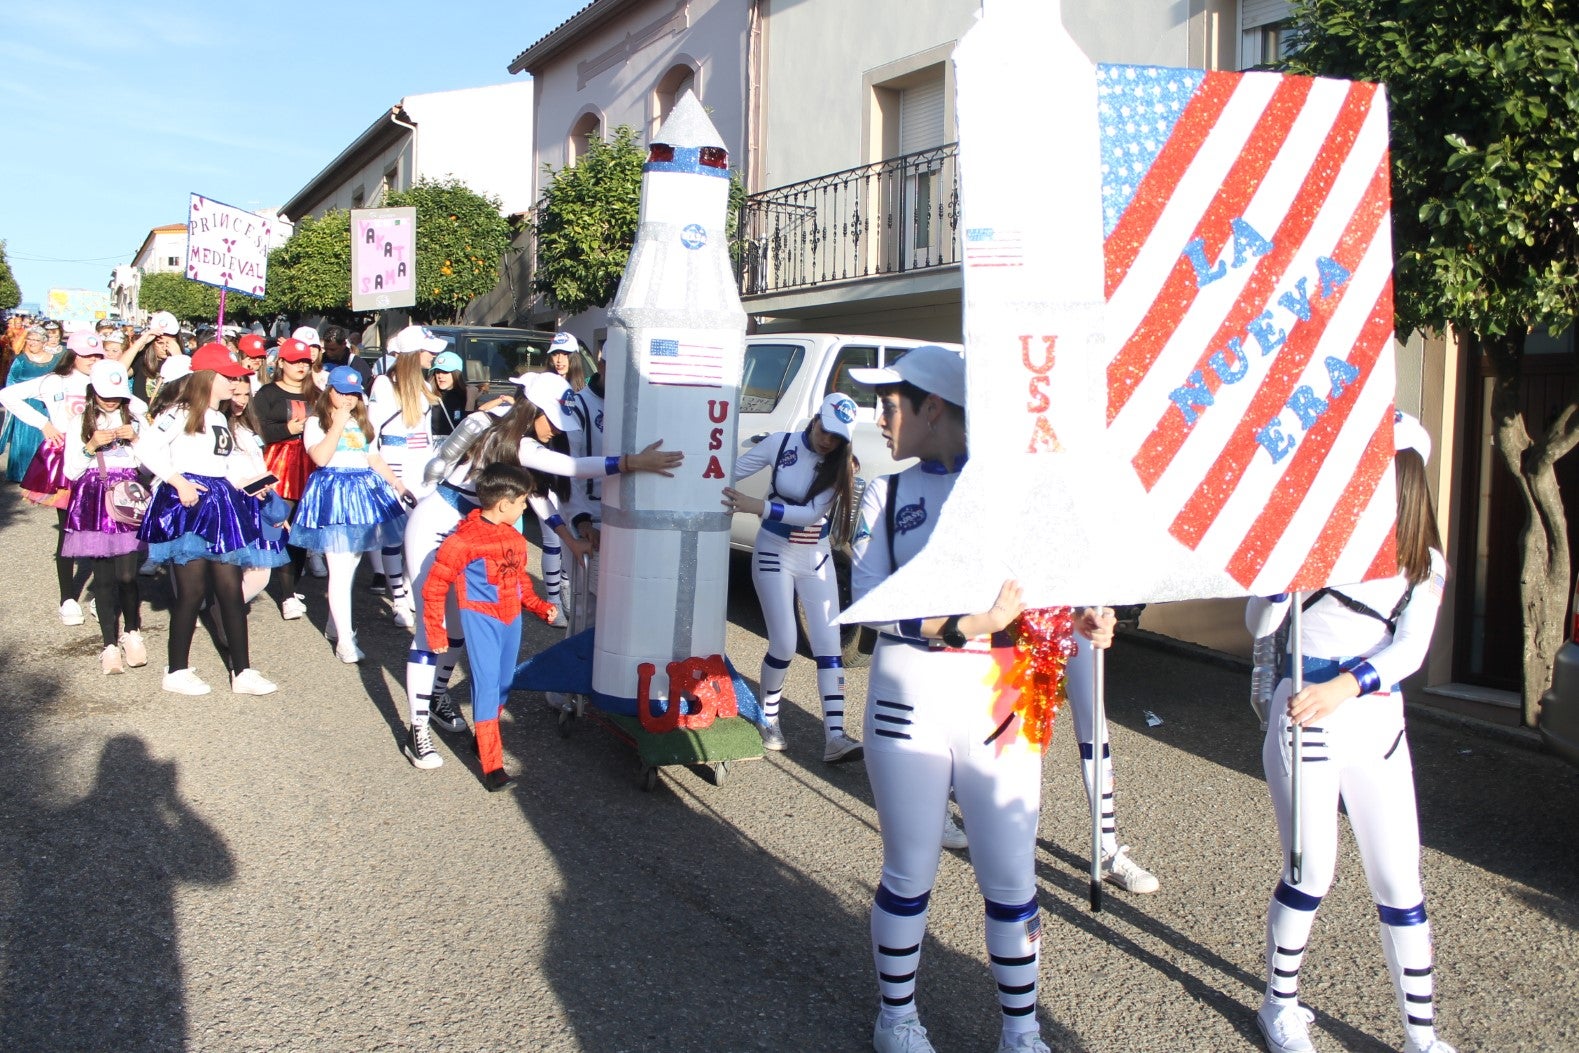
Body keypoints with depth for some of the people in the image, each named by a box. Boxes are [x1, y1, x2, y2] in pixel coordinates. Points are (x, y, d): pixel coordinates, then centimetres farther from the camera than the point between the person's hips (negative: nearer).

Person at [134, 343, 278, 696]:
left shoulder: (222, 420, 21)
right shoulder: (181, 413, -6)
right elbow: (145, 447, -16)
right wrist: (178, 481, -20)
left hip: (221, 505, 8)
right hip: (187, 506, -8)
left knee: (231, 589, 5)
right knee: (193, 590, -5)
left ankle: (243, 672, 7)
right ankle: (177, 671, 8)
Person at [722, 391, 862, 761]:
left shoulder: (841, 466, -10)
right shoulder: (780, 443, -10)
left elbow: (812, 513, -20)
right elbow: (732, 472, -2)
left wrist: (757, 506, -27)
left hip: (817, 559, 2)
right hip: (775, 554, -2)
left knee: (829, 644, -4)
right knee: (784, 644, -5)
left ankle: (834, 737, -2)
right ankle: (768, 718, 20)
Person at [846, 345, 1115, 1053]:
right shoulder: (887, 494, 4)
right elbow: (868, 599, -9)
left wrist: (1084, 620, -17)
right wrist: (965, 627, -22)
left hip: (1002, 702, -1)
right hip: (910, 699, 1)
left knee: (1011, 879, 8)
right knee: (910, 873, 12)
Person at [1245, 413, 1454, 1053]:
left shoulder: (1425, 564, 4)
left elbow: (1411, 648, -10)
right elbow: (1259, 624, -10)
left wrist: (1345, 686, -27)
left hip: (1379, 725, 3)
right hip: (1304, 722, -3)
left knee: (1399, 880, 6)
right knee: (1311, 874, 2)